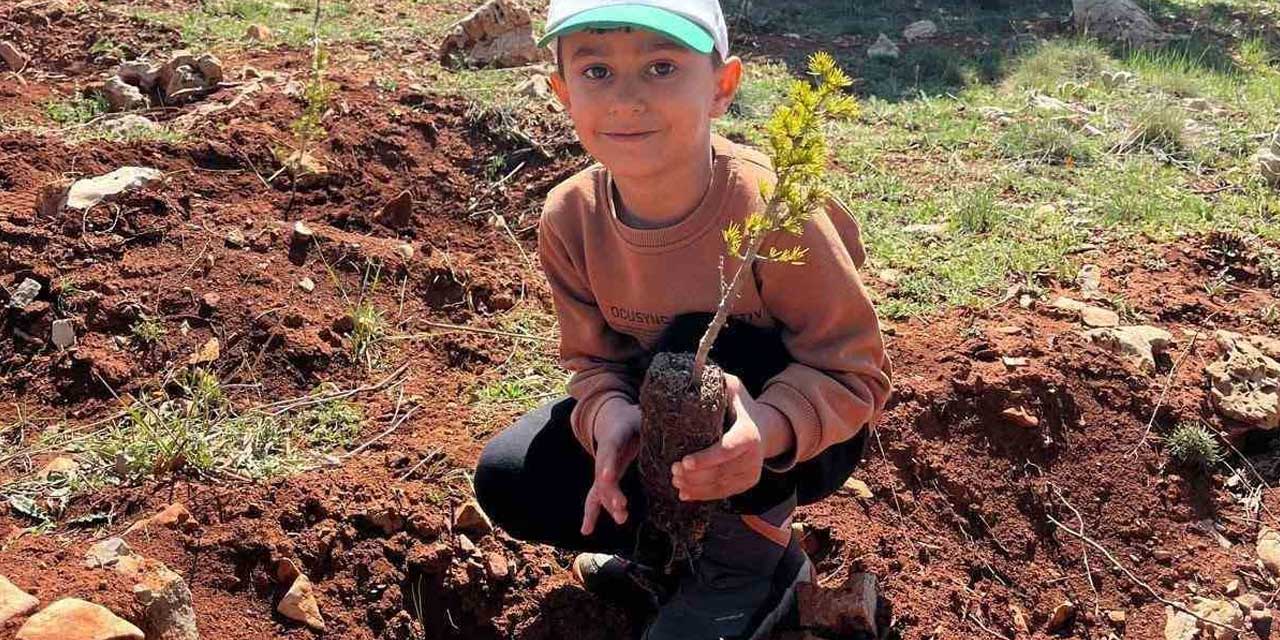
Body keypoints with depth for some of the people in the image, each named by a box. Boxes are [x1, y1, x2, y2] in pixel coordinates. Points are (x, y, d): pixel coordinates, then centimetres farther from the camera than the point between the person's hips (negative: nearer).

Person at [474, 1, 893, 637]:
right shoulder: (569, 218, -16)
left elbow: (854, 371, -24)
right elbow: (596, 359, -7)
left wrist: (766, 430, -46)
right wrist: (613, 418, -32)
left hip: (795, 442, -4)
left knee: (695, 348, -35)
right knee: (509, 481, -13)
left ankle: (754, 557, -11)